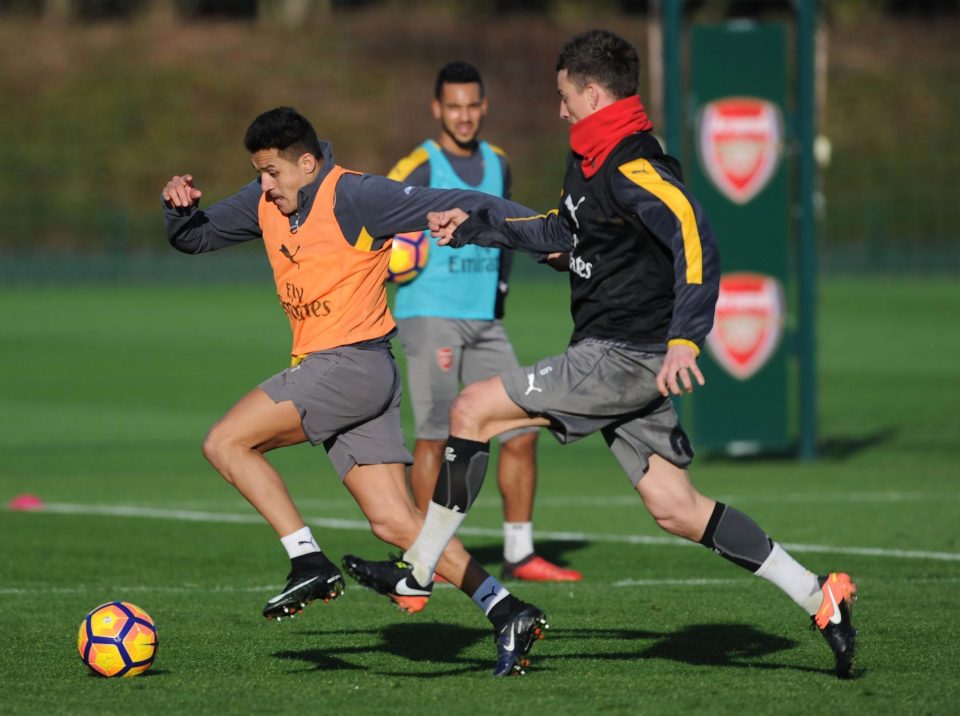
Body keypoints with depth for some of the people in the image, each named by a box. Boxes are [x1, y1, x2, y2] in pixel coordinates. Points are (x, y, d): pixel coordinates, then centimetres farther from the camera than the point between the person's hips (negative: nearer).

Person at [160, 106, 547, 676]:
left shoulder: (352, 196, -12)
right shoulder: (266, 203, 13)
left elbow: (447, 208, -14)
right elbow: (195, 238, 22)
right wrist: (180, 206, -1)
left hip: (351, 364, -9)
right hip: (324, 369, 9)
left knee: (226, 443, -9)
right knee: (395, 522, 2)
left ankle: (310, 564, -10)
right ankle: (508, 613, 0)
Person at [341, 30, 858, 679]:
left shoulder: (633, 169, -15)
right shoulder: (593, 162, 17)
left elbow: (695, 238, -28)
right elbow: (564, 234, 36)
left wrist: (684, 339, -37)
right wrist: (475, 223, 37)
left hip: (625, 356, -10)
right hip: (618, 360, 10)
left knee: (474, 409, -7)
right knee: (677, 510, 6)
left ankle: (419, 570, -1)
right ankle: (821, 600, 5)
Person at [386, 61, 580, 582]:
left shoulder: (497, 165, 13)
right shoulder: (419, 168, -8)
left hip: (484, 323, 6)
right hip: (430, 318, -6)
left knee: (522, 433, 2)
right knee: (435, 437, -8)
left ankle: (519, 555, 9)